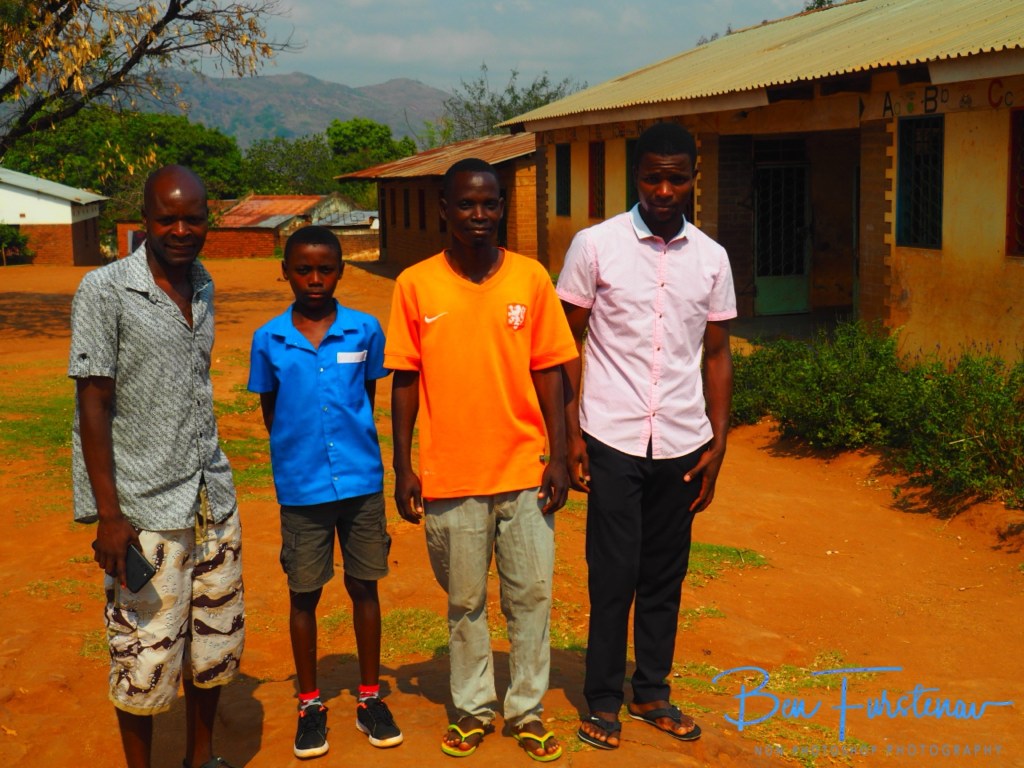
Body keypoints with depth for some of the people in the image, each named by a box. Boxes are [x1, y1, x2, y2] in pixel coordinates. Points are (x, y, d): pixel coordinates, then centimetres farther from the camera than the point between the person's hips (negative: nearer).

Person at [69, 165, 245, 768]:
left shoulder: (204, 287, 8)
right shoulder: (105, 291, -10)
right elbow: (93, 405, -11)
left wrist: (213, 478, 16)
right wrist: (108, 513, -15)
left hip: (214, 497, 6)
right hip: (144, 509, -6)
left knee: (218, 641, 14)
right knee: (145, 656, 1)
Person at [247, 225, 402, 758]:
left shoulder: (366, 330, -3)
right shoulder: (268, 340, -3)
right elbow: (270, 411, 8)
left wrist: (356, 450, 9)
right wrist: (297, 457, 7)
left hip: (362, 481, 1)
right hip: (301, 488, 0)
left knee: (364, 587, 11)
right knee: (304, 593, 9)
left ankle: (370, 698, 27)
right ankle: (310, 704, 26)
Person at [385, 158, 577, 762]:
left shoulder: (531, 277, -1)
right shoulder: (416, 285, -3)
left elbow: (548, 371, 2)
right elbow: (405, 381, 1)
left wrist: (558, 456, -1)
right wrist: (403, 468, 0)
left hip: (525, 470, 1)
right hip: (450, 477, 0)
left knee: (533, 595, 7)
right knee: (465, 601, 12)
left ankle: (528, 709, 24)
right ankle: (473, 708, 28)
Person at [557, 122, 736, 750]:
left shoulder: (712, 258, 5)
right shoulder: (595, 245, -3)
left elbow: (716, 353, 10)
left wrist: (718, 443, 4)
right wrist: (572, 433, -5)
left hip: (683, 442, 3)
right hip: (613, 439, -3)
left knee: (666, 574, 12)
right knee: (615, 575, 3)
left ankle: (652, 692, 28)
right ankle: (603, 699, 19)